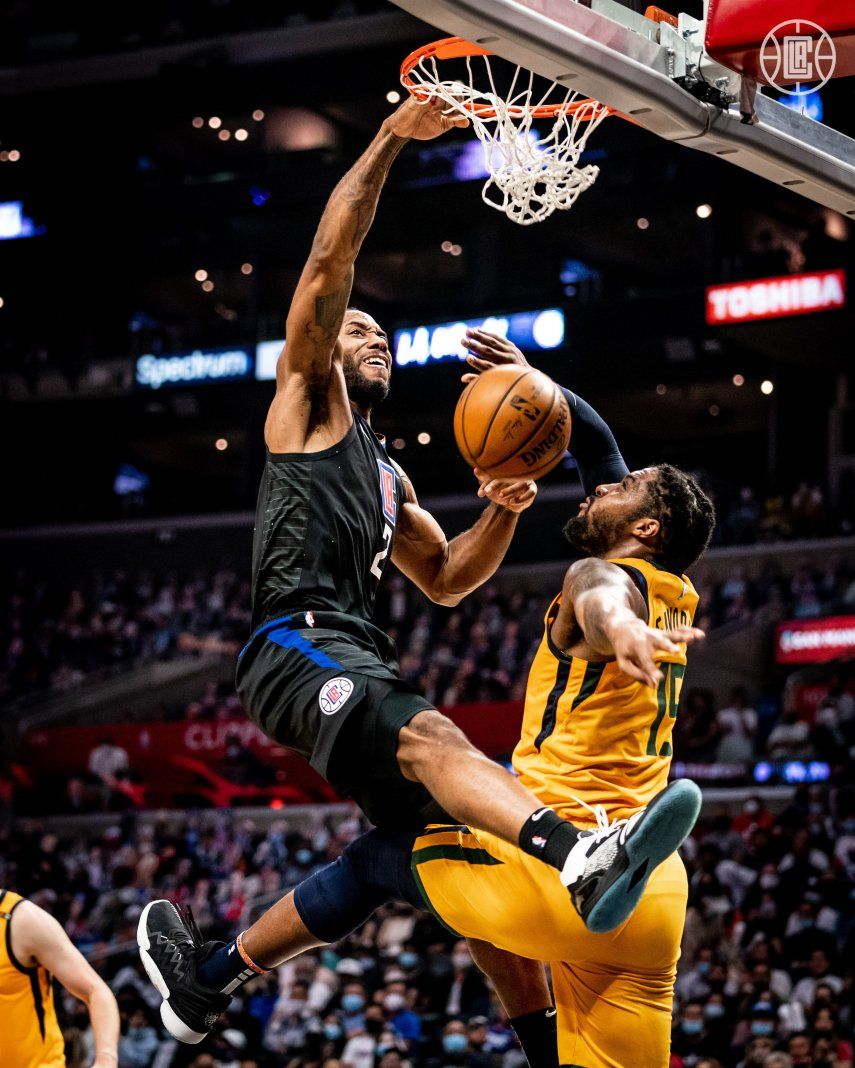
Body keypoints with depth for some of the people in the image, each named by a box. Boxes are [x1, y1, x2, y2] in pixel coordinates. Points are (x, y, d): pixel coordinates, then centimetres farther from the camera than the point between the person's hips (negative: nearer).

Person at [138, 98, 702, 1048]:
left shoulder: (386, 473, 33)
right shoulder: (306, 402, 12)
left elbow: (443, 580, 31)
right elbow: (327, 265, -1)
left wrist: (501, 515, 11)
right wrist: (389, 142, -6)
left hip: (356, 651, 9)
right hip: (296, 642, -9)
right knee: (429, 737, -34)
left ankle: (203, 970, 18)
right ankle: (582, 856, -64)